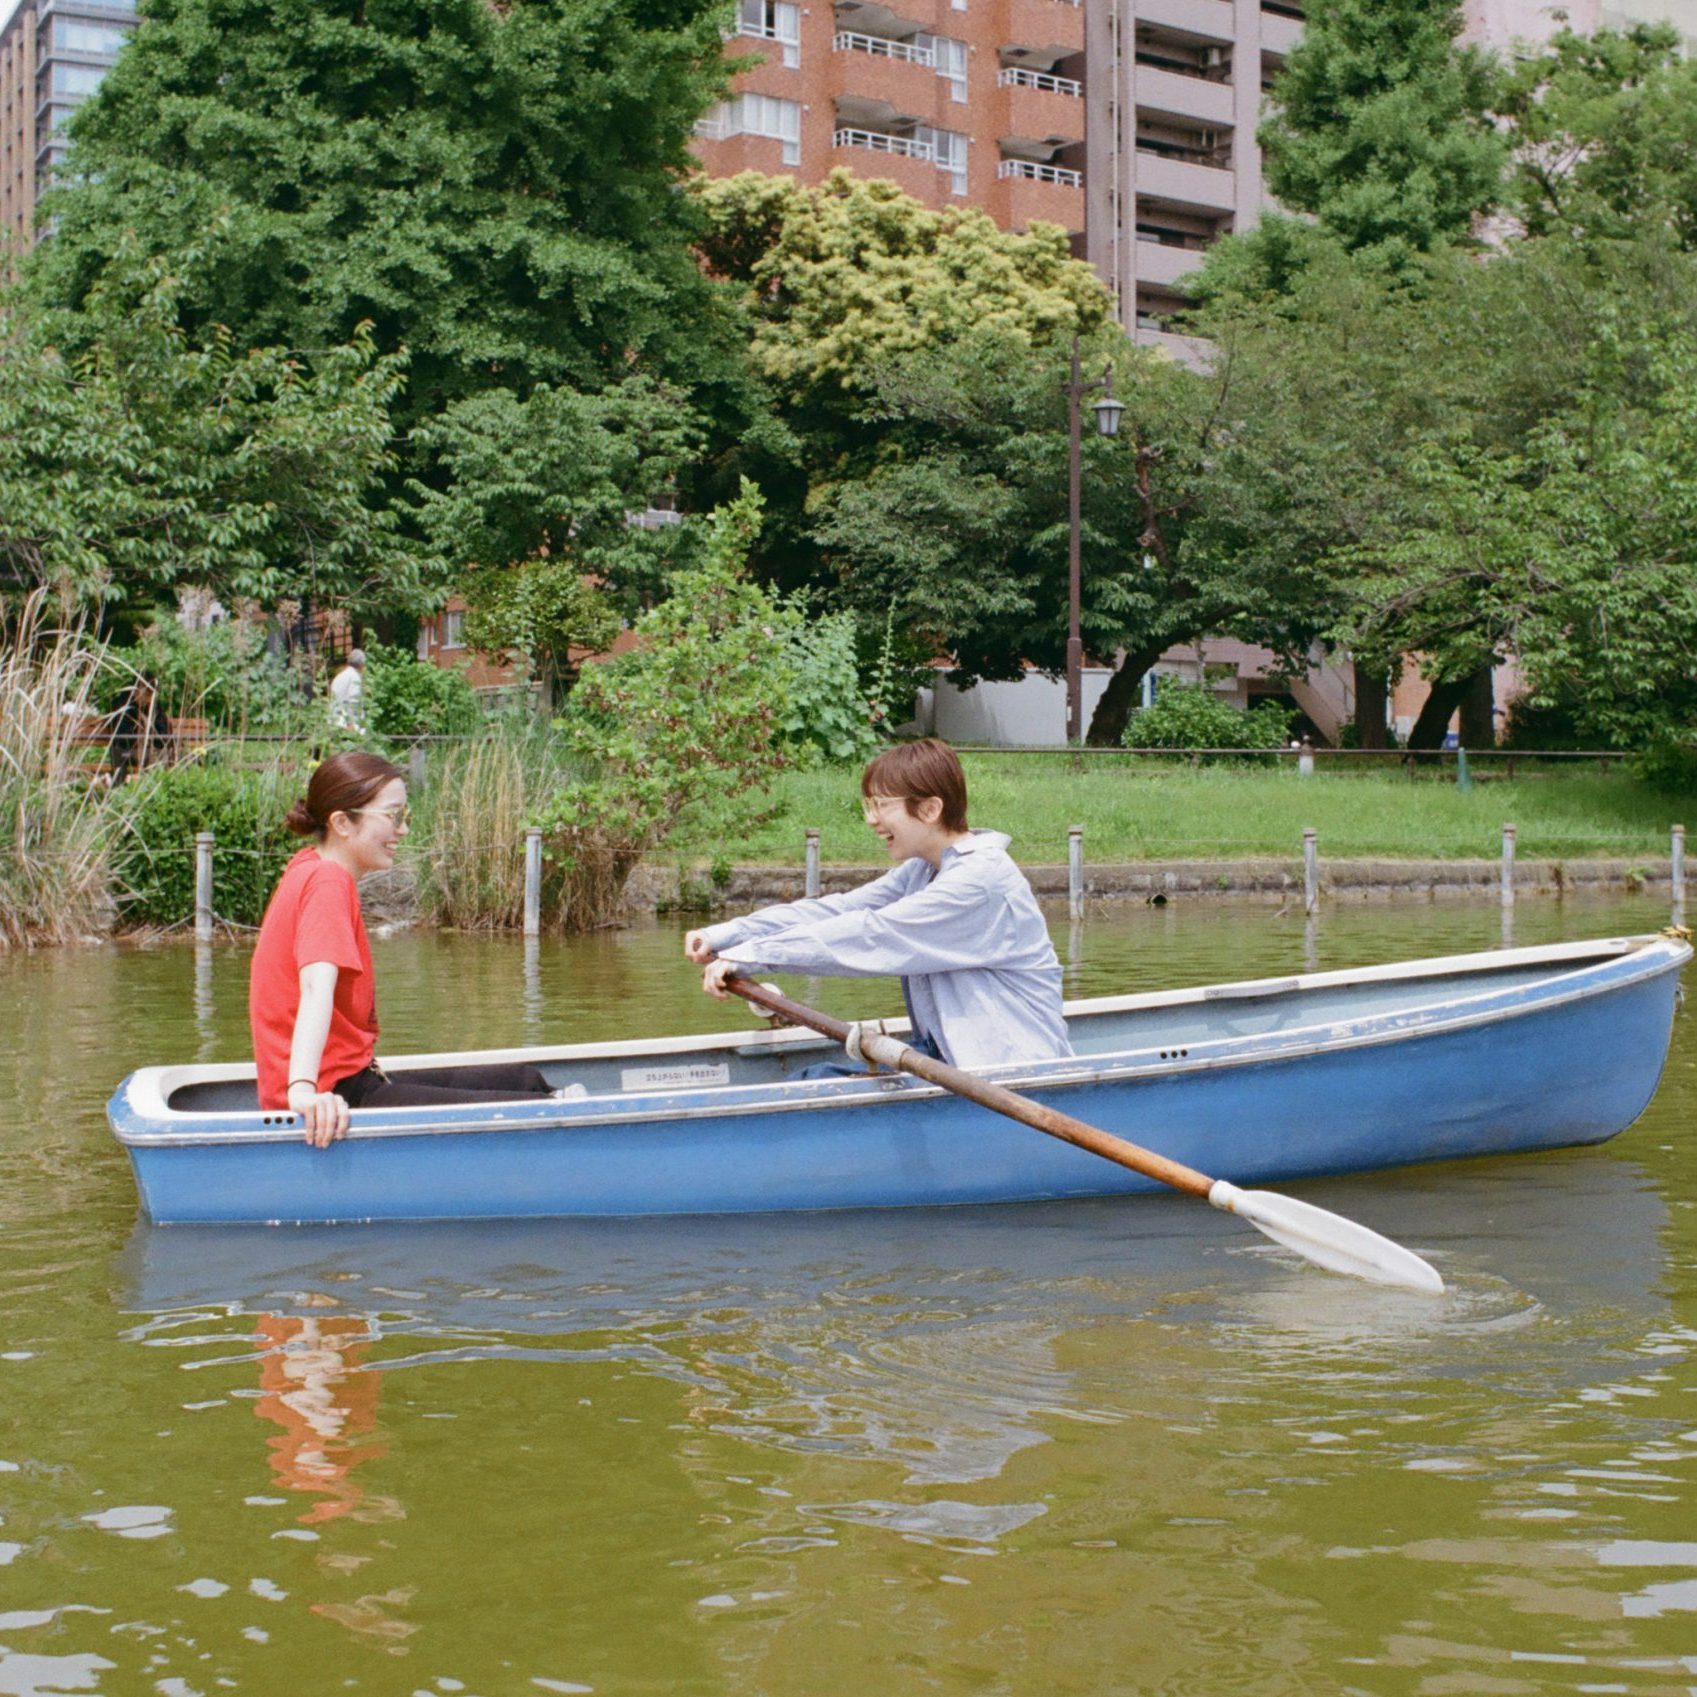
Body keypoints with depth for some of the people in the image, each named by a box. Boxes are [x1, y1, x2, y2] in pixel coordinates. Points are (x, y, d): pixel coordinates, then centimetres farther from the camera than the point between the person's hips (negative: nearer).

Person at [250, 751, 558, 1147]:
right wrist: (304, 1089, -43)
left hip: (353, 1079, 11)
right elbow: (317, 986, -32)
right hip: (339, 1094, -11)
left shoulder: (310, 867, 14)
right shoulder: (328, 882, -17)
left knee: (522, 1081, 10)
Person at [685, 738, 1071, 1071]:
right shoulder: (921, 871, 12)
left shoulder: (981, 878, -19)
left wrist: (748, 956, -25)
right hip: (948, 1055, 9)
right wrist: (725, 936, -10)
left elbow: (869, 935, -25)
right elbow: (838, 910, 2)